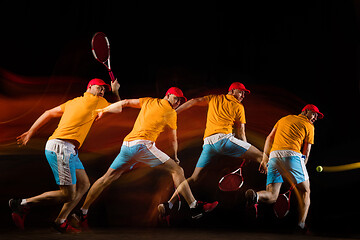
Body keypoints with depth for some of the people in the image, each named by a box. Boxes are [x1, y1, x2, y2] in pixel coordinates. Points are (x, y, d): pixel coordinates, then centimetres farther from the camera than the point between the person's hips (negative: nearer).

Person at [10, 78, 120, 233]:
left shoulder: (73, 102, 23)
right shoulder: (96, 101, 1)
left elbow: (49, 113, 20)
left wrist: (30, 132, 20)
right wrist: (115, 91, 34)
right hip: (61, 148, -10)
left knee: (84, 185, 12)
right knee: (69, 195, -10)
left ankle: (60, 222, 15)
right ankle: (23, 204, -2)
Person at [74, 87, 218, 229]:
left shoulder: (149, 101, 21)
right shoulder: (171, 114, 8)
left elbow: (125, 103, 17)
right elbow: (173, 140, 17)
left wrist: (103, 110, 26)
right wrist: (175, 157, 32)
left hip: (127, 144, 6)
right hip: (142, 144, -6)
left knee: (107, 178, 12)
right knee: (176, 170, 0)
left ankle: (82, 212, 14)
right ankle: (194, 207, -5)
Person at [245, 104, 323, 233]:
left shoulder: (284, 119, 29)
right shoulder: (309, 126, 15)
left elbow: (269, 138, 25)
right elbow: (306, 152, 11)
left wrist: (265, 157, 29)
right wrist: (300, 171, 20)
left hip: (274, 155, 4)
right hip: (292, 154, -4)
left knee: (271, 196, 2)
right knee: (305, 192, 11)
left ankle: (256, 195, -30)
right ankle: (301, 224, -4)